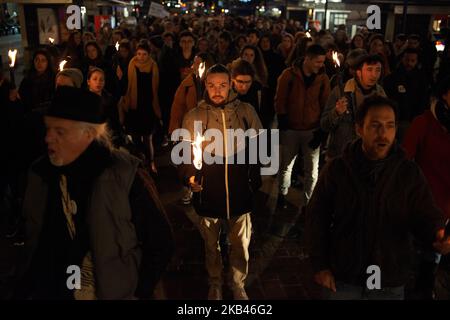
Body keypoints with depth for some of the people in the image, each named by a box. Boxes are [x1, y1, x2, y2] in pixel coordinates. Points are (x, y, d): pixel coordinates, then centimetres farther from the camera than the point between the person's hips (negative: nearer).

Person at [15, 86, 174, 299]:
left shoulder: (124, 175, -18)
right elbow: (33, 242, 7)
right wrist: (23, 291, 2)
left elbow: (160, 242, -12)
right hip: (49, 292, 4)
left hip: (113, 294, -3)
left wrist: (139, 294, -11)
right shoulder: (41, 174, -4)